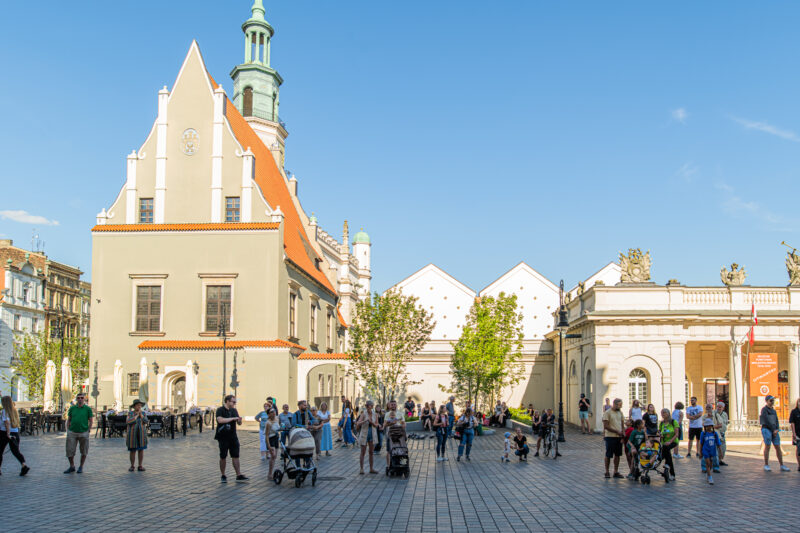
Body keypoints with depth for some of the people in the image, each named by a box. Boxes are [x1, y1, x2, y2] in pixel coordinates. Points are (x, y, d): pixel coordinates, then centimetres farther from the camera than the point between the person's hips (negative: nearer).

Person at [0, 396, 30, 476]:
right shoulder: (14, 410, 9)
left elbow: (7, 422, -23)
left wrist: (8, 433, -25)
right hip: (15, 433, 5)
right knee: (16, 451, 3)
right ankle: (24, 465, -18)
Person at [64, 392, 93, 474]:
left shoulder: (88, 409, 0)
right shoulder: (72, 408, 7)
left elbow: (91, 420, 3)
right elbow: (68, 420, 13)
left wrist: (89, 430, -5)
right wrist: (68, 430, 6)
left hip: (83, 433, -1)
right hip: (72, 433, 1)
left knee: (84, 452, 7)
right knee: (69, 451, 1)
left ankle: (81, 467, 23)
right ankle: (72, 466, 20)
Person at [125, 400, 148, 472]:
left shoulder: (143, 413, 3)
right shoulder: (130, 413, -3)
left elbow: (145, 421, -11)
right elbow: (128, 422, -17)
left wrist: (140, 414, -17)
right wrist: (136, 416, -18)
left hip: (141, 434, 2)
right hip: (133, 434, -2)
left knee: (141, 450, 3)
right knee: (133, 451, 1)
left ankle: (140, 466, 11)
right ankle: (132, 466, 13)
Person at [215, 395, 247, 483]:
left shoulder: (234, 411, 10)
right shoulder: (220, 410, -9)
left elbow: (239, 423, 14)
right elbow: (220, 420, -27)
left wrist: (239, 420, -10)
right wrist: (233, 418, -23)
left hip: (233, 437, 5)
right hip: (223, 438, -5)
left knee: (235, 456, 2)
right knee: (223, 457, 4)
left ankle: (239, 476, 3)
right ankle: (223, 476, 17)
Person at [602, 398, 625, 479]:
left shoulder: (620, 412, 10)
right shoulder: (607, 413, -10)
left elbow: (622, 425, 15)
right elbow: (606, 426, -14)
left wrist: (623, 434, 0)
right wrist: (617, 431, -16)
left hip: (619, 437, 6)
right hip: (610, 437, -6)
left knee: (617, 455, 9)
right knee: (608, 455, 1)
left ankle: (616, 472, 17)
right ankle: (607, 472, 11)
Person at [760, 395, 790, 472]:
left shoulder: (773, 410, 18)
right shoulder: (764, 409, -5)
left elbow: (776, 421, 13)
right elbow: (767, 421, -12)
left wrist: (777, 429, -4)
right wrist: (773, 430, -13)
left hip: (774, 431, 7)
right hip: (766, 429, -7)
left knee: (778, 447, 2)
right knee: (767, 446, -8)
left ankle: (782, 466, 3)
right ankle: (766, 465, -1)